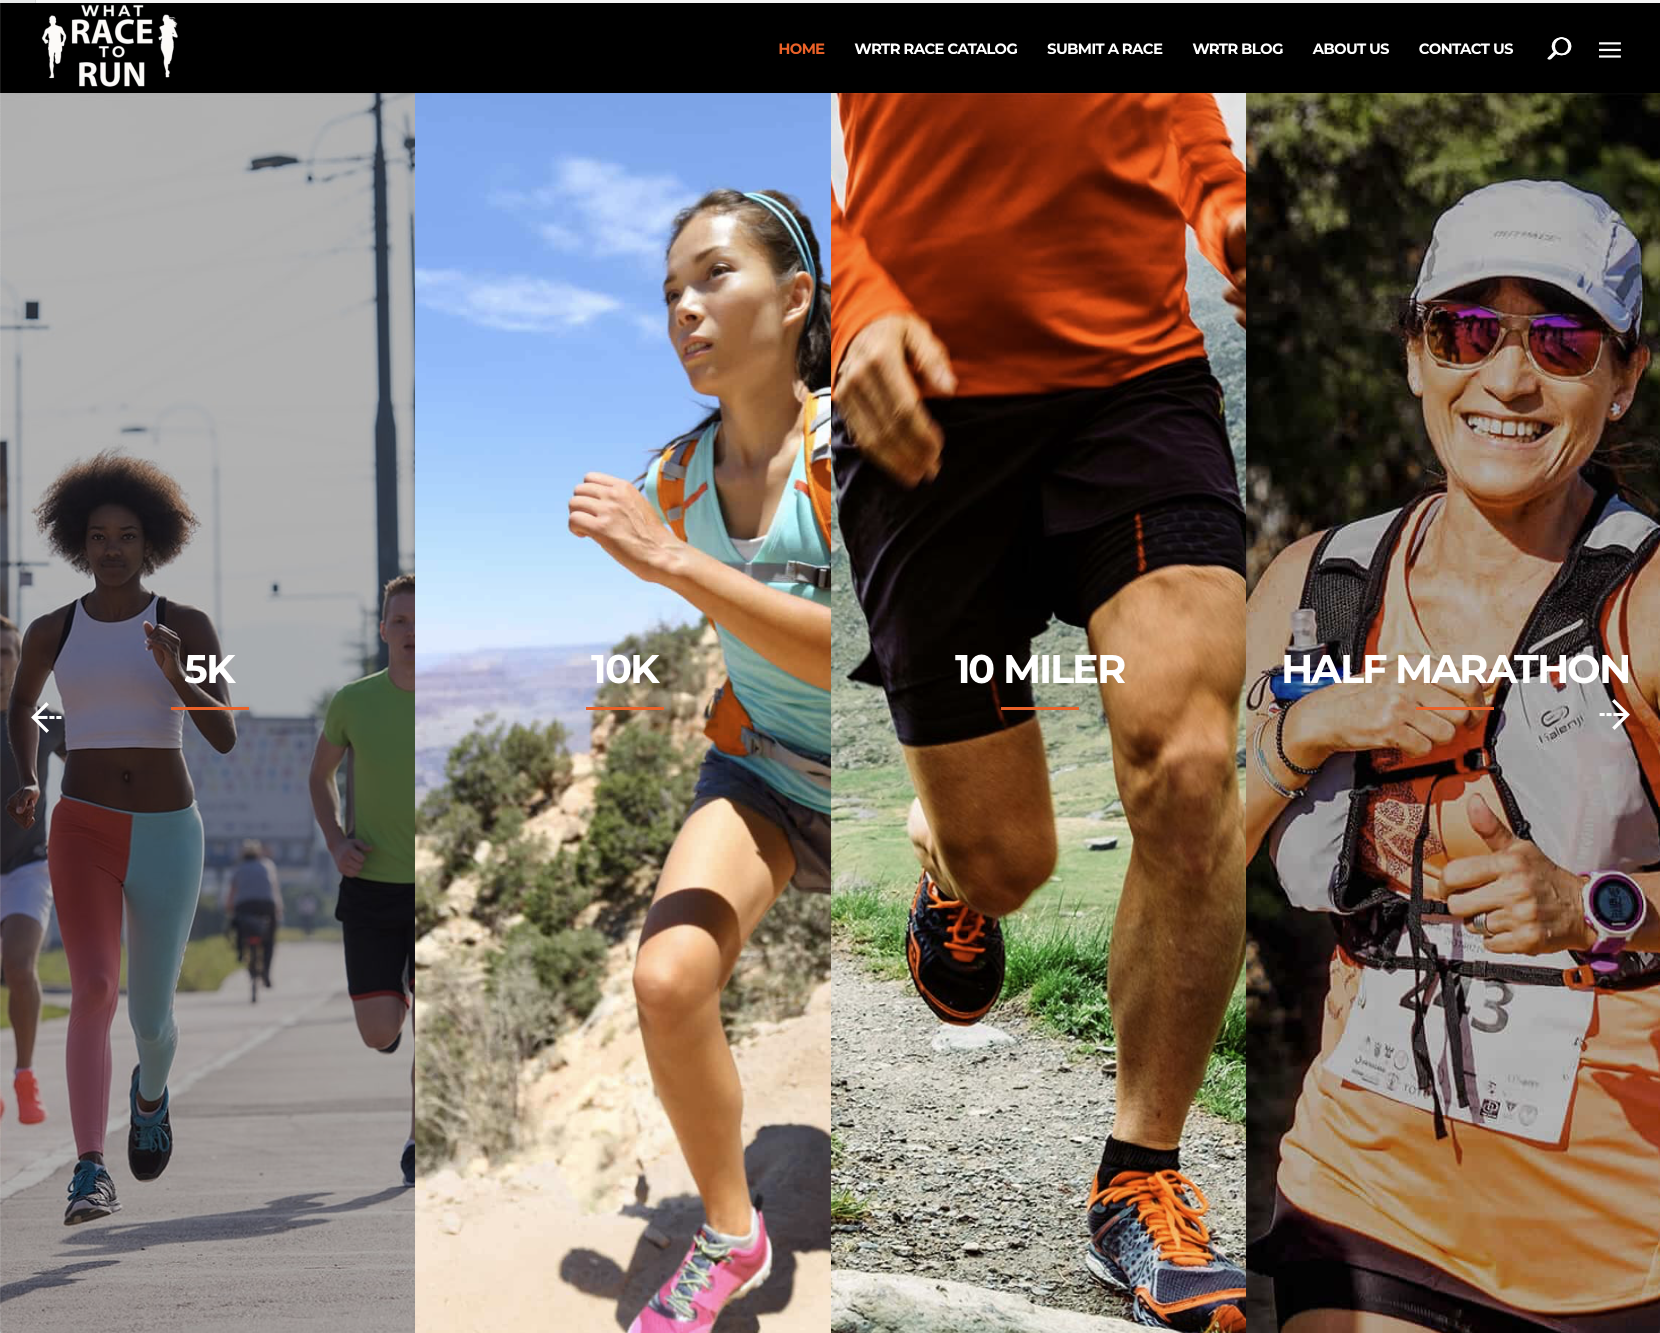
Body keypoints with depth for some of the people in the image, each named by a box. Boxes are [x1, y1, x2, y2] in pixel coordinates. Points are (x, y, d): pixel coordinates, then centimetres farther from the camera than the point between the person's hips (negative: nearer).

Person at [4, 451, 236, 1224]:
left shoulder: (188, 627, -1)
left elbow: (225, 738, -8)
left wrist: (176, 677, -25)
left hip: (167, 837, 0)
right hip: (81, 832, 0)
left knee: (151, 1018, 10)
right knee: (94, 990, -23)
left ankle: (151, 1091, 47)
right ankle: (90, 1175, -26)